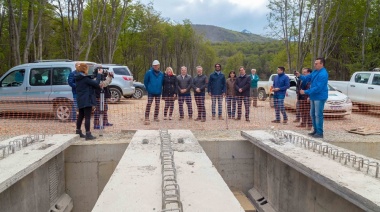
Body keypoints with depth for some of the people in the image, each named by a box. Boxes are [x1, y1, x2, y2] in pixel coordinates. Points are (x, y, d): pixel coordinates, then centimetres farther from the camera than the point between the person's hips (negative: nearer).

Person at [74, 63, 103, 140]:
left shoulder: (78, 78, 11)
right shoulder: (85, 78, -17)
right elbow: (96, 83, -15)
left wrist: (98, 86, 6)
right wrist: (99, 74, -5)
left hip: (80, 100, 9)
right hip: (86, 100, -9)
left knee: (80, 116, 18)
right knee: (87, 117, -7)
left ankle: (78, 131, 28)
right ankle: (88, 134, -7)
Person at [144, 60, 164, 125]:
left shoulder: (161, 74, 4)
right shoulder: (149, 72, -6)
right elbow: (145, 81, 2)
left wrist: (160, 89, 14)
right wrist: (148, 88, 5)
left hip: (158, 92, 4)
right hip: (151, 92, -4)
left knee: (157, 105, 11)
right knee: (149, 104, -12)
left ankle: (156, 117, 25)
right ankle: (146, 118, -11)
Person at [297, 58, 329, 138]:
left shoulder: (323, 74, -21)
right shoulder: (315, 71, 9)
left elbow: (318, 88, -25)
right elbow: (307, 78, 17)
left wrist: (305, 92, -22)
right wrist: (300, 76, -4)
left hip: (320, 97, -10)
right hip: (313, 96, 10)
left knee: (318, 115, -5)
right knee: (312, 114, 15)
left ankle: (320, 133, 3)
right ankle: (315, 130, 27)